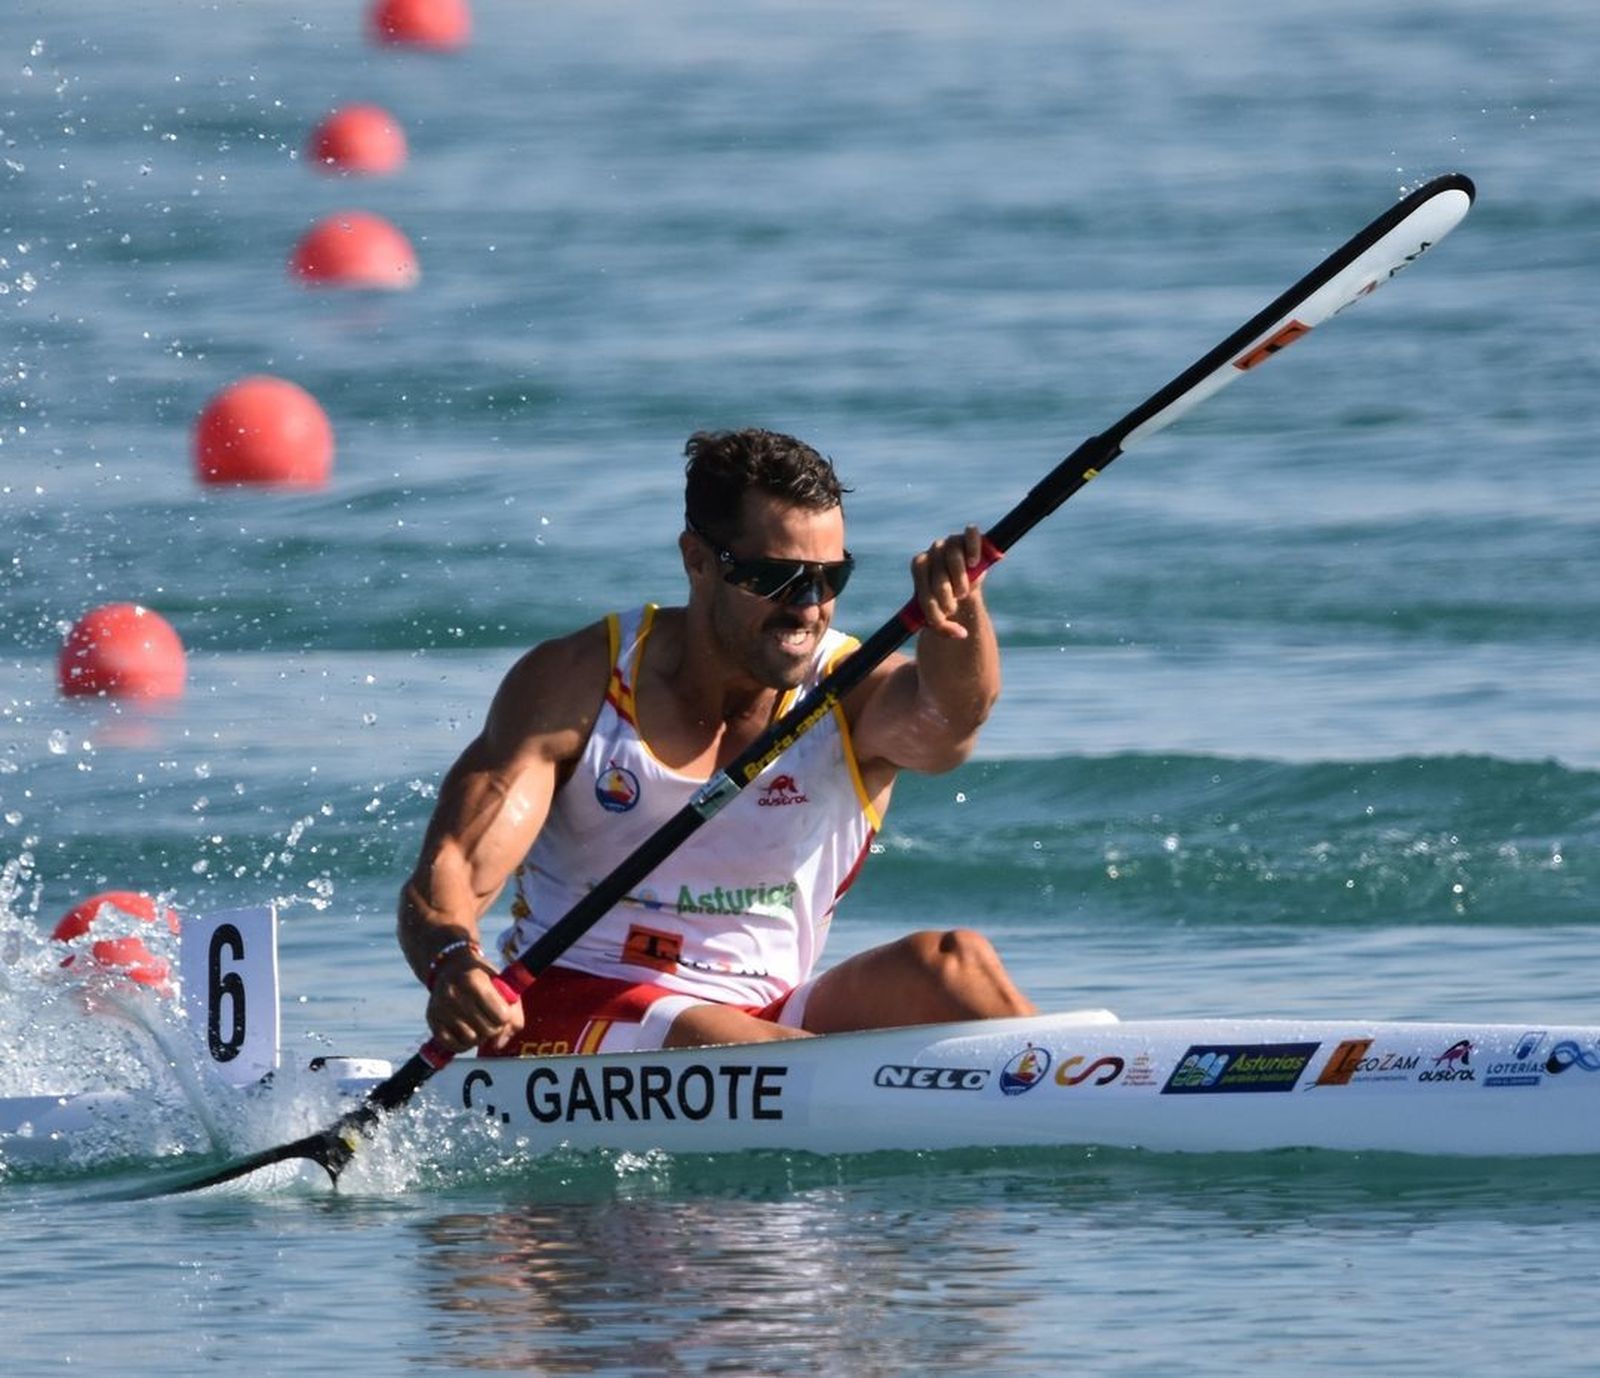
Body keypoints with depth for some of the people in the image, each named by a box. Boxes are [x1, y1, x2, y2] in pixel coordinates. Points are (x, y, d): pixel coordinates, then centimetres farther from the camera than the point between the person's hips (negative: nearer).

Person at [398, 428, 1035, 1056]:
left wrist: (956, 614, -51)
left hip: (767, 1022, 3)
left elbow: (945, 719, -28)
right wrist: (452, 965, -36)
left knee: (947, 960, -23)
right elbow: (450, 871, -13)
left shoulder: (857, 696, -3)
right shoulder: (580, 682, -6)